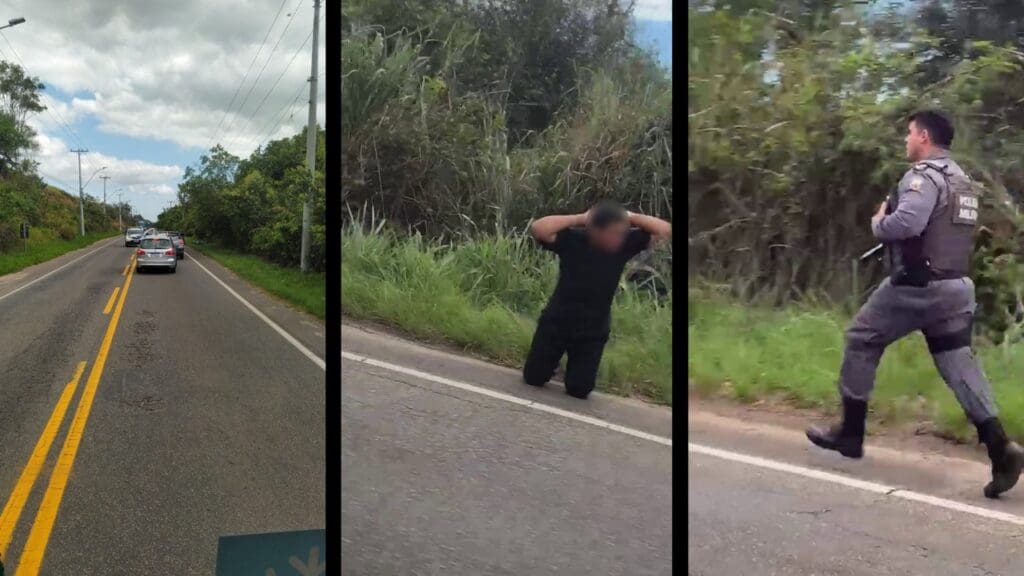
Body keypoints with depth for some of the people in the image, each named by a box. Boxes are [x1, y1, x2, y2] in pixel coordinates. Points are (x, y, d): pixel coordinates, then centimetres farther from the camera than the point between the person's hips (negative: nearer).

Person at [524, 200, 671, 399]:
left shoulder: (625, 242, -13)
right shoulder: (572, 239, -21)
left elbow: (665, 230, -14)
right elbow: (537, 229, -37)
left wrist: (630, 217, -20)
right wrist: (579, 218, -30)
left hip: (593, 332, 1)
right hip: (556, 323, -1)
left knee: (579, 390, 3)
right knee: (533, 378, 11)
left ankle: (577, 365, 36)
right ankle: (553, 359, 43)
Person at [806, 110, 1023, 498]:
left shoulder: (924, 175, -12)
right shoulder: (961, 180, 20)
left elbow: (905, 223, -28)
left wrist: (878, 222, -7)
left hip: (917, 285, -9)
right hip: (957, 285, 9)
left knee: (861, 340, 7)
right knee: (958, 363, 6)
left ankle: (850, 433, 13)